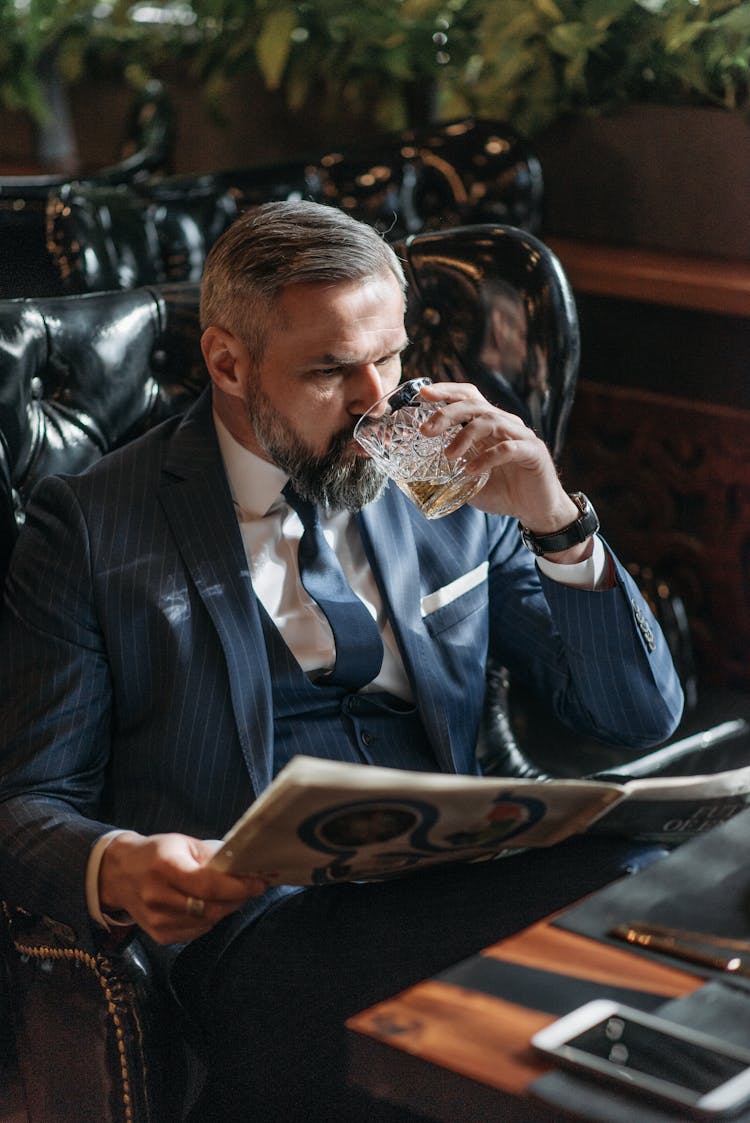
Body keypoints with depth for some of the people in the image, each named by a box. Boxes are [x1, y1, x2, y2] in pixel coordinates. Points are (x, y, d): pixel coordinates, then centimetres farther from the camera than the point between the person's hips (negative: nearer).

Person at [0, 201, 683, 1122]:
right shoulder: (90, 526, 6)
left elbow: (641, 719, 16)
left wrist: (556, 522, 0)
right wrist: (115, 870, -20)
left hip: (464, 879, 5)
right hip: (258, 907, -5)